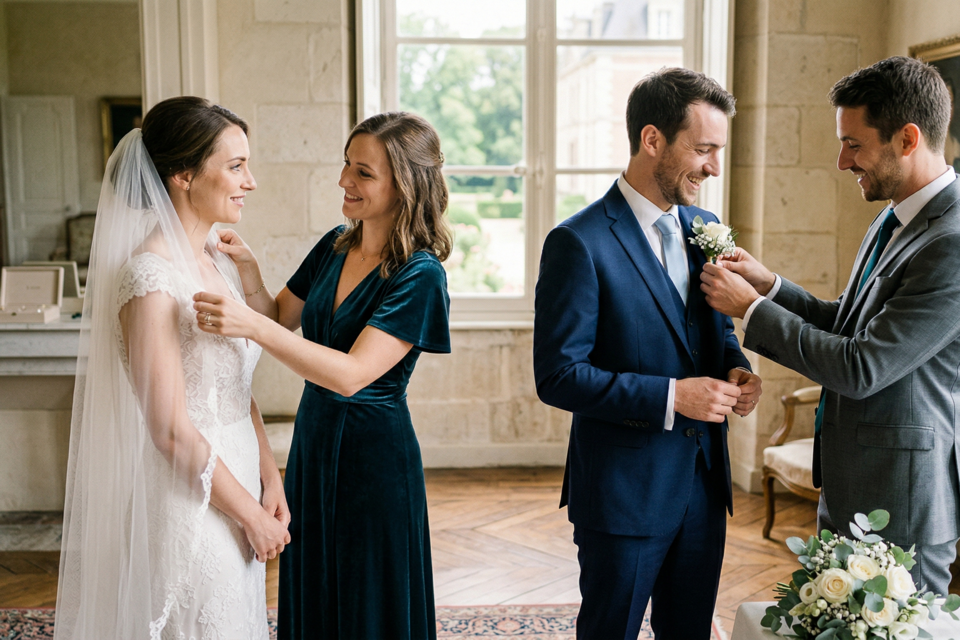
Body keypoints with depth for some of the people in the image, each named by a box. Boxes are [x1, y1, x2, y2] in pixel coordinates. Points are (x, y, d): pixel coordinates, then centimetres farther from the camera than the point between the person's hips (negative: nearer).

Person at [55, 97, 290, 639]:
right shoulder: (150, 278, -22)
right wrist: (252, 514, -14)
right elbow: (172, 431, -22)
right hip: (188, 506, -8)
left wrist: (270, 478, 2)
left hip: (234, 481, 8)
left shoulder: (219, 261, 5)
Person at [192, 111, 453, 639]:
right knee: (311, 595, 21)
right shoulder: (335, 247, 3)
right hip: (312, 440, 7)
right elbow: (281, 318, 13)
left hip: (374, 454, -7)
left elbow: (351, 374, -27)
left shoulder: (419, 276, -19)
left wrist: (253, 326, -35)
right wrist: (248, 269, -5)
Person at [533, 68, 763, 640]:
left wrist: (736, 369, -4)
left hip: (704, 479, 7)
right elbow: (558, 376, -19)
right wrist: (670, 396, -23)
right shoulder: (580, 243, -17)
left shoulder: (704, 228, 7)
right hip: (624, 487, -6)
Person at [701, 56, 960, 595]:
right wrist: (770, 284, 1)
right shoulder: (896, 219, 8)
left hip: (900, 505, -9)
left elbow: (861, 368, -25)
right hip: (849, 490, 9)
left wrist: (751, 308, -17)